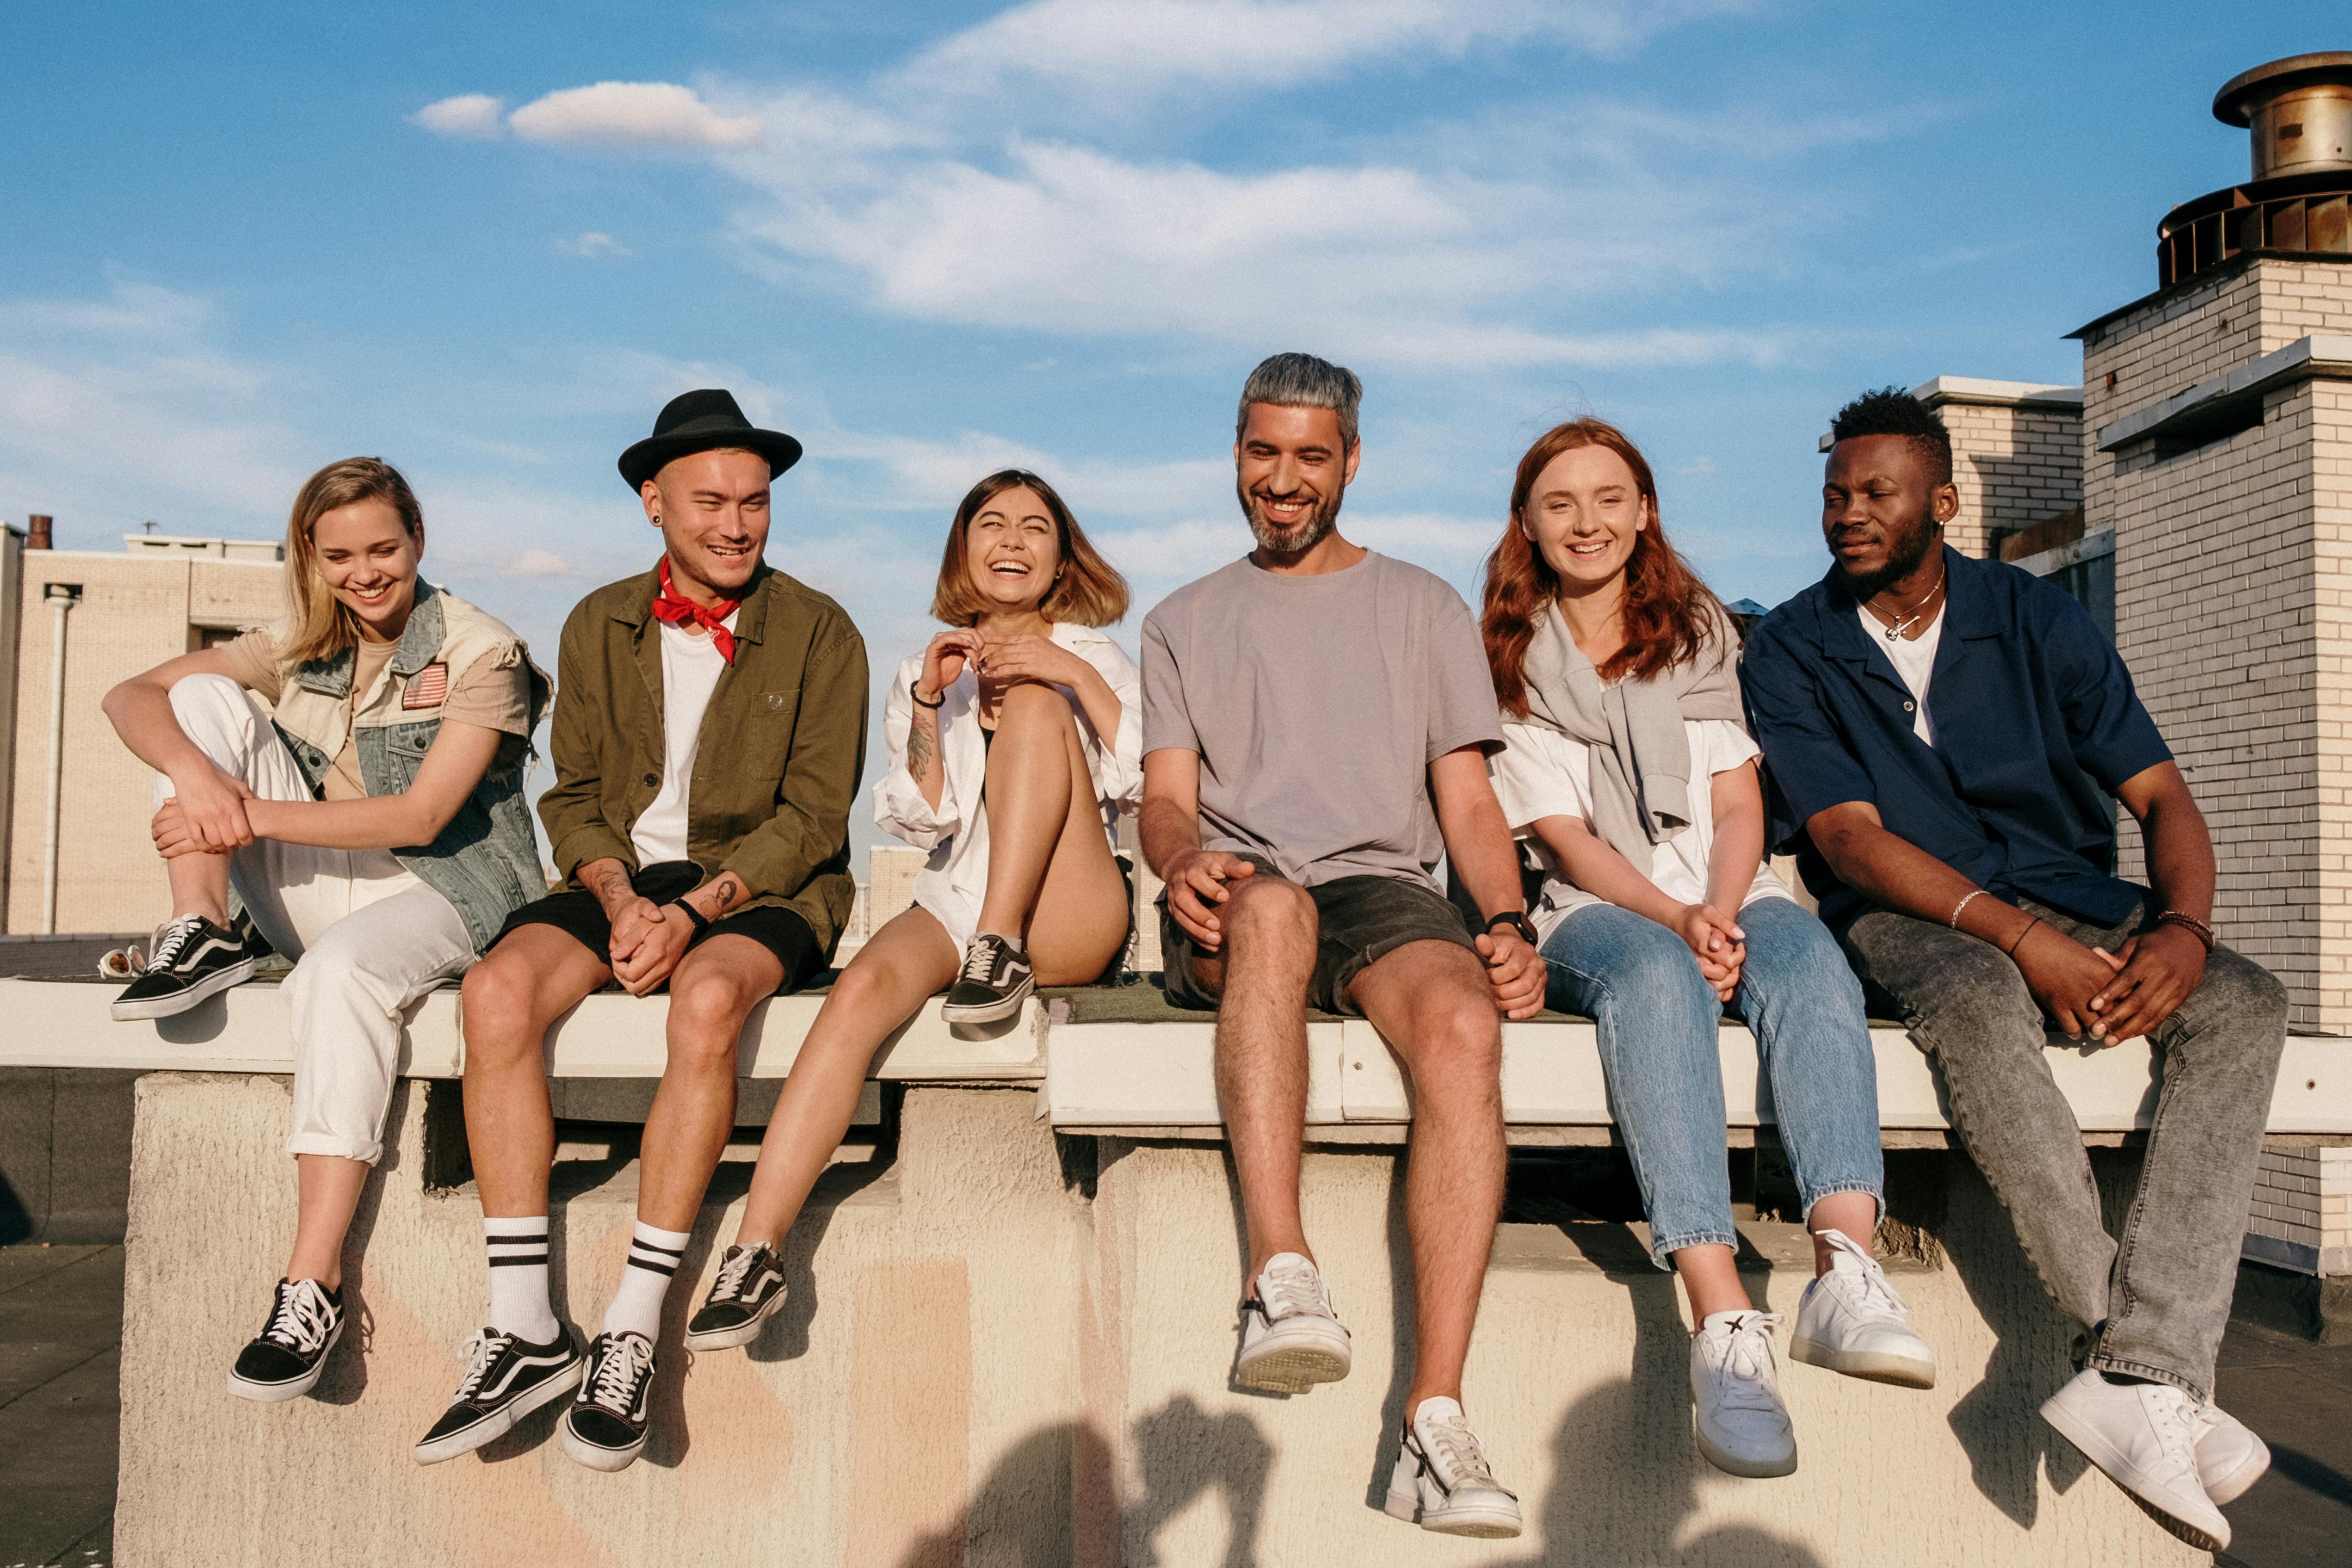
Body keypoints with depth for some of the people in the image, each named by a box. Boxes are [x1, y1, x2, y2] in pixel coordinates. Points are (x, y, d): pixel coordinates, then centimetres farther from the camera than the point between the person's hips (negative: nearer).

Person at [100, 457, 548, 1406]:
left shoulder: (480, 653, -6)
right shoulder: (298, 650, 11)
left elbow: (421, 816, -15)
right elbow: (131, 698, 1)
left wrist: (252, 816, -20)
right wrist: (193, 771, -22)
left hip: (439, 892, -5)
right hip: (314, 893, 5)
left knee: (340, 969, -40)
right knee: (205, 696, -5)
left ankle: (314, 1286, -37)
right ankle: (200, 937, -15)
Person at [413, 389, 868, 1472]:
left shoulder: (818, 633, 0)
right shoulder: (599, 627, 11)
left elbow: (813, 817, -5)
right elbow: (573, 793, 10)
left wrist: (696, 909, -17)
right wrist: (619, 896, -10)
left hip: (761, 891, -3)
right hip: (623, 878, 4)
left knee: (707, 997, -36)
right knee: (499, 987, -25)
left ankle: (633, 1332, -26)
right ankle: (523, 1329, -21)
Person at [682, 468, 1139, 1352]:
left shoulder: (1092, 658, 16)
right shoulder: (927, 670, 21)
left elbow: (1154, 784, -1)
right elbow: (923, 822, 9)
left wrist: (1076, 676, -13)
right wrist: (930, 706, -5)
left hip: (1067, 919, -1)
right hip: (954, 899, 2)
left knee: (1034, 702, -20)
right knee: (866, 985, -32)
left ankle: (1005, 950, -25)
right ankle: (755, 1254, -35)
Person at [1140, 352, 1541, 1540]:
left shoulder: (1423, 608, 22)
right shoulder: (1183, 623, 24)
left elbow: (1467, 799, 14)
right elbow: (1167, 795, 10)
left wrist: (1507, 923, -6)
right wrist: (1183, 857, -15)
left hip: (1386, 887, 0)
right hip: (1235, 906, 0)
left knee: (1465, 1023, -34)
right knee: (1272, 902, -39)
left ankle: (1436, 1419, -37)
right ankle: (1281, 1275, -45)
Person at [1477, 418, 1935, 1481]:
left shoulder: (1700, 635, 18)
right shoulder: (1511, 664, 10)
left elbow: (1738, 806, 8)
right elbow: (1568, 840, -1)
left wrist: (1721, 915, -13)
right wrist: (1677, 920, -18)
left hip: (1728, 896, 3)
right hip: (1595, 915, -2)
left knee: (1809, 962, -32)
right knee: (1655, 976, -37)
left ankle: (1846, 1272, -49)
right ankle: (1723, 1323, -50)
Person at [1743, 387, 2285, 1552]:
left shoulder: (2034, 619, 7)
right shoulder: (1792, 650, -1)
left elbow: (2161, 795, 4)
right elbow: (1852, 840, -11)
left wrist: (2183, 925, -18)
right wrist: (2022, 940, -25)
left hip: (2072, 900, 4)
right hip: (1909, 918, -3)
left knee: (2244, 1005, -24)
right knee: (1981, 1002, -38)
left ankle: (2139, 1374, -35)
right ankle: (2163, 1371, -34)